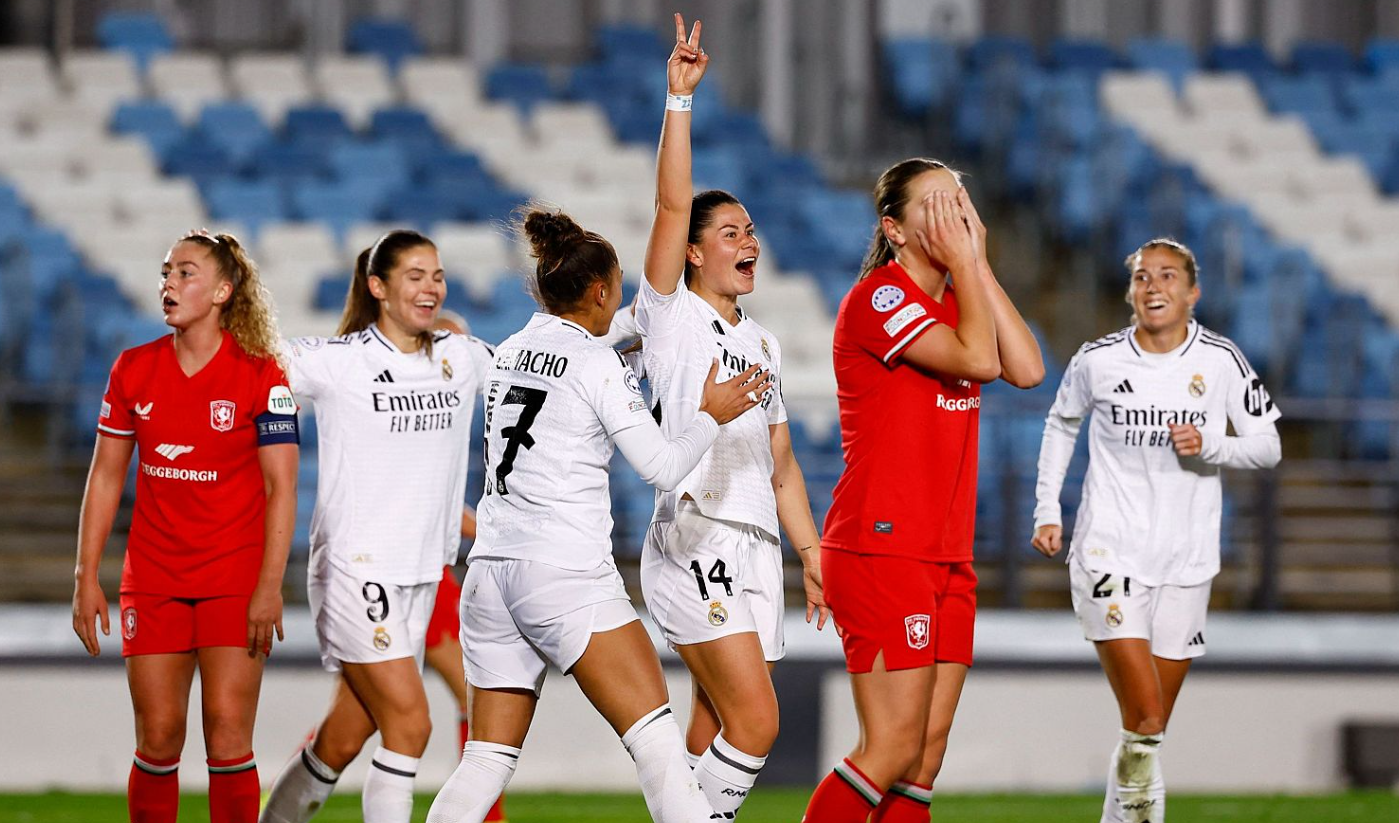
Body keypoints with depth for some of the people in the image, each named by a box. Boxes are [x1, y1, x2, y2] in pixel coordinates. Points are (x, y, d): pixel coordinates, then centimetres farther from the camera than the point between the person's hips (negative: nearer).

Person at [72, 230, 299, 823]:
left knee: (228, 736, -8)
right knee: (158, 739, -1)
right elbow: (105, 475, 10)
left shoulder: (259, 375, -5)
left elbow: (281, 487, -6)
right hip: (152, 583, 3)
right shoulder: (134, 369, 5)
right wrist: (86, 577, 5)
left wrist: (269, 587, -13)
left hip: (236, 582, -3)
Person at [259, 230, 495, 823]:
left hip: (420, 574, 6)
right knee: (409, 723, -15)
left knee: (343, 742, 7)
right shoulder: (336, 361, -6)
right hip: (353, 568, -6)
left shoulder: (462, 359, 9)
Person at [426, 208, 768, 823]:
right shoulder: (595, 362, -6)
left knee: (488, 761, 9)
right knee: (657, 742, -8)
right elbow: (662, 468, -6)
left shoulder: (509, 353, 14)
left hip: (490, 570, 7)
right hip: (565, 576, -7)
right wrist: (711, 416, 8)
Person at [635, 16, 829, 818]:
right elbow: (673, 205, -12)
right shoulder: (672, 316, 1)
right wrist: (681, 98, -17)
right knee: (755, 724, -16)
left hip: (757, 548, 7)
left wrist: (812, 551, 16)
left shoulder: (763, 341, 20)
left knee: (718, 732, 4)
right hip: (694, 539, -7)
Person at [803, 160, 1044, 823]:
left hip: (946, 558, 9)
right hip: (878, 551, -9)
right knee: (894, 749, -13)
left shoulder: (955, 302, 17)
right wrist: (963, 263, -9)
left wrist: (978, 265, 1)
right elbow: (978, 359, -20)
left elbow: (1027, 368, 0)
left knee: (927, 755, 3)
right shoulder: (877, 298, -9)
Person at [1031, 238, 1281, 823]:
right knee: (1145, 724, -17)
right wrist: (1047, 510, 10)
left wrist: (1209, 444, -16)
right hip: (1110, 552, -2)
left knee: (1150, 728, 9)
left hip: (1185, 562, 2)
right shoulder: (1098, 360, -2)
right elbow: (1061, 424, 16)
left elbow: (1268, 446, 3)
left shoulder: (1220, 360, -1)